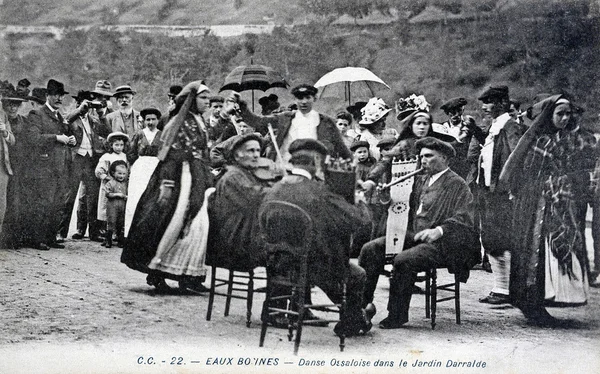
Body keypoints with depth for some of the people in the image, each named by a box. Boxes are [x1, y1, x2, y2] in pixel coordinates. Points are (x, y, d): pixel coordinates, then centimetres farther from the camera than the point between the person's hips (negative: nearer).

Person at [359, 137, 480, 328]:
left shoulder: (457, 185, -3)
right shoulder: (420, 182, 22)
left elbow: (463, 219, -14)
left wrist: (439, 231, -30)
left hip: (440, 242, -8)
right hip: (414, 236, 8)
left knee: (404, 260, -32)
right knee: (370, 249, -10)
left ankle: (397, 315, -16)